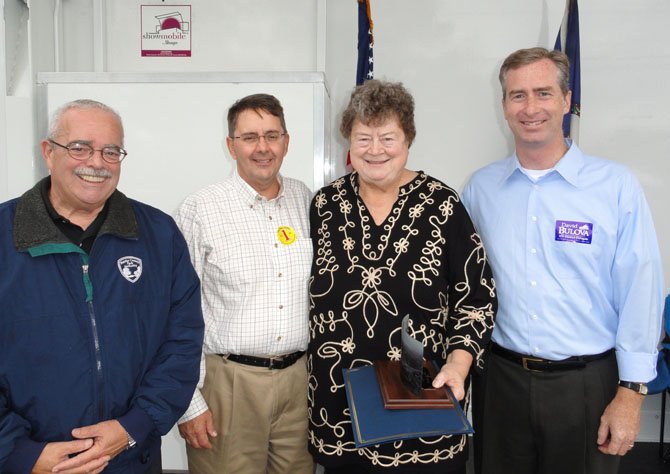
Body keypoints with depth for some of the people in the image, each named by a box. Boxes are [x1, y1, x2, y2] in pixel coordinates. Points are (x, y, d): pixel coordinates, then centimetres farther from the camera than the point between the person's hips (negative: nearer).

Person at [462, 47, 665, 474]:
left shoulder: (617, 186, -8)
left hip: (588, 383, -2)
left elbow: (639, 293, -7)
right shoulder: (481, 187, 1)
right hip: (503, 378, 2)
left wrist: (631, 392, -7)